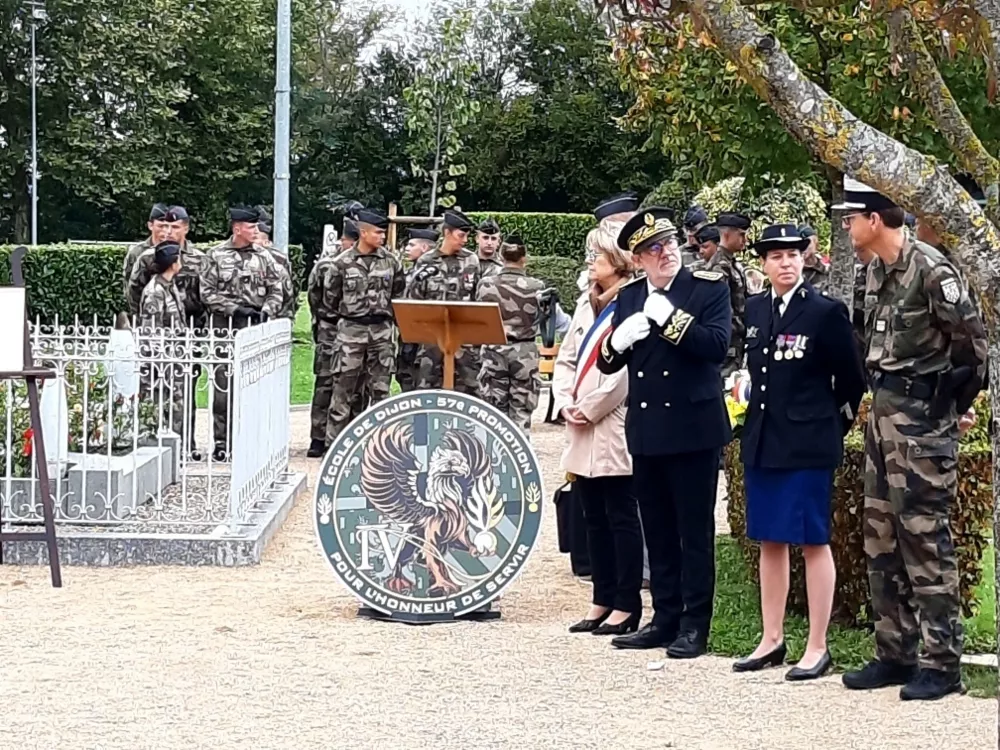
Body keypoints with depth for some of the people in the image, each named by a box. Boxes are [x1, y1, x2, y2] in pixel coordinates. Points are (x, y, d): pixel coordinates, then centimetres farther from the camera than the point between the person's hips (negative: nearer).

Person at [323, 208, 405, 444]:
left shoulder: (390, 261, 4)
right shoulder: (342, 263, -4)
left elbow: (399, 293, 16)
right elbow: (330, 298, 5)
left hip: (382, 330, 3)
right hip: (351, 329, -3)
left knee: (380, 387, 5)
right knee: (343, 387, -1)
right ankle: (334, 440, 3)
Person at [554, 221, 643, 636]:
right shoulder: (587, 302, 16)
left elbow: (626, 369, -16)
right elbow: (565, 359, 18)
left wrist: (589, 409, -10)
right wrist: (566, 404, 3)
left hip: (614, 430, -8)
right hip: (583, 432, 8)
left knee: (621, 517, -2)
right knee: (594, 518, 11)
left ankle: (626, 606, 3)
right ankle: (603, 600, 17)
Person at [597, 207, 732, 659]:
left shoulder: (709, 288, -3)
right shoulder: (628, 298, 11)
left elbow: (717, 346, -17)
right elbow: (607, 364, 10)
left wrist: (669, 318, -21)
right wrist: (618, 341, -11)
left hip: (693, 428, -5)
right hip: (646, 430, 5)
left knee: (695, 531, 1)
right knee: (657, 531, 11)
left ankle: (694, 625, 6)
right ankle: (665, 618, 20)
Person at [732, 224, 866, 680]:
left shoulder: (827, 312, -8)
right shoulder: (754, 310, 8)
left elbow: (850, 380, -3)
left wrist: (833, 428, 4)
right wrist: (763, 418, 15)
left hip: (808, 446, -6)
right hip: (762, 442, 6)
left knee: (813, 542, -1)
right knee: (769, 541, 11)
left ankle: (817, 648, 4)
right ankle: (772, 641, 20)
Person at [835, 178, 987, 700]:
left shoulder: (930, 268, -16)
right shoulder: (878, 271, 10)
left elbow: (973, 340, -14)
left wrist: (954, 401, -4)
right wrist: (882, 397, 13)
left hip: (923, 417, -9)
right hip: (884, 412, 9)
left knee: (924, 539, -7)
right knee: (881, 537, 11)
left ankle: (941, 663, -1)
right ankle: (894, 653, 19)